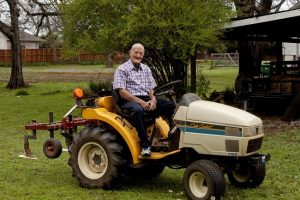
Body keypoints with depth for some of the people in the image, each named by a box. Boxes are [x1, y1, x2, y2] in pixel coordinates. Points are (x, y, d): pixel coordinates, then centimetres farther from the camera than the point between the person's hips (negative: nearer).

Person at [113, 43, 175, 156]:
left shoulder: (146, 69, 20)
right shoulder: (122, 69, 0)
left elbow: (151, 89, 17)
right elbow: (122, 92, -11)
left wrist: (153, 99, -7)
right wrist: (140, 102, -20)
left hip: (146, 100, 6)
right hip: (130, 101, -6)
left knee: (170, 105, -16)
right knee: (137, 110, -41)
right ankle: (145, 144, -36)